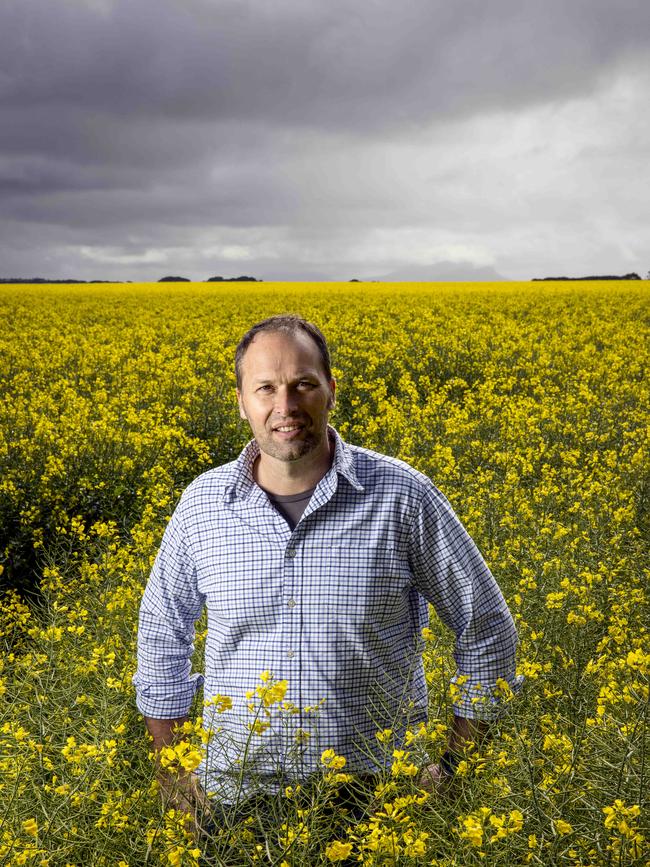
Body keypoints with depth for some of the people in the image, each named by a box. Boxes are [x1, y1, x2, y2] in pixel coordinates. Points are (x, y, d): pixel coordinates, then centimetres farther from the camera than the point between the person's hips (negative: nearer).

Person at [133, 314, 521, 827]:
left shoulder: (402, 496, -11)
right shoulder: (202, 505, -5)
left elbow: (487, 629, -1)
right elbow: (162, 642, 10)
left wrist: (454, 769, -2)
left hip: (379, 789, -1)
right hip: (238, 794, 2)